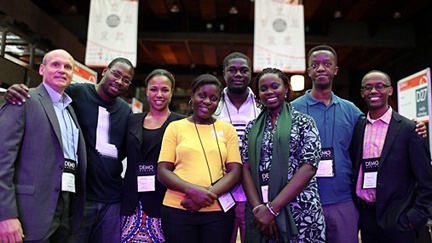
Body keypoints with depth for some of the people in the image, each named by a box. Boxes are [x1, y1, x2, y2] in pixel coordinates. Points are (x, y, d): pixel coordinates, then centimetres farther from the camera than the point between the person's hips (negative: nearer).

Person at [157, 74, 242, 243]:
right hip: (177, 209, 0)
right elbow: (162, 172, 0)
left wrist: (209, 195, -15)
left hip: (218, 211, 1)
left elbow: (235, 172, 0)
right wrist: (193, 190, -16)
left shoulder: (227, 129, 6)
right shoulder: (175, 127, 4)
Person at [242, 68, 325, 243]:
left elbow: (309, 168, -11)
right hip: (260, 212, 3)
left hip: (299, 211, -3)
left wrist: (272, 208, -16)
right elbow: (246, 169, 3)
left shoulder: (304, 122, -2)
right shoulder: (252, 128, 8)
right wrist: (258, 208, -12)